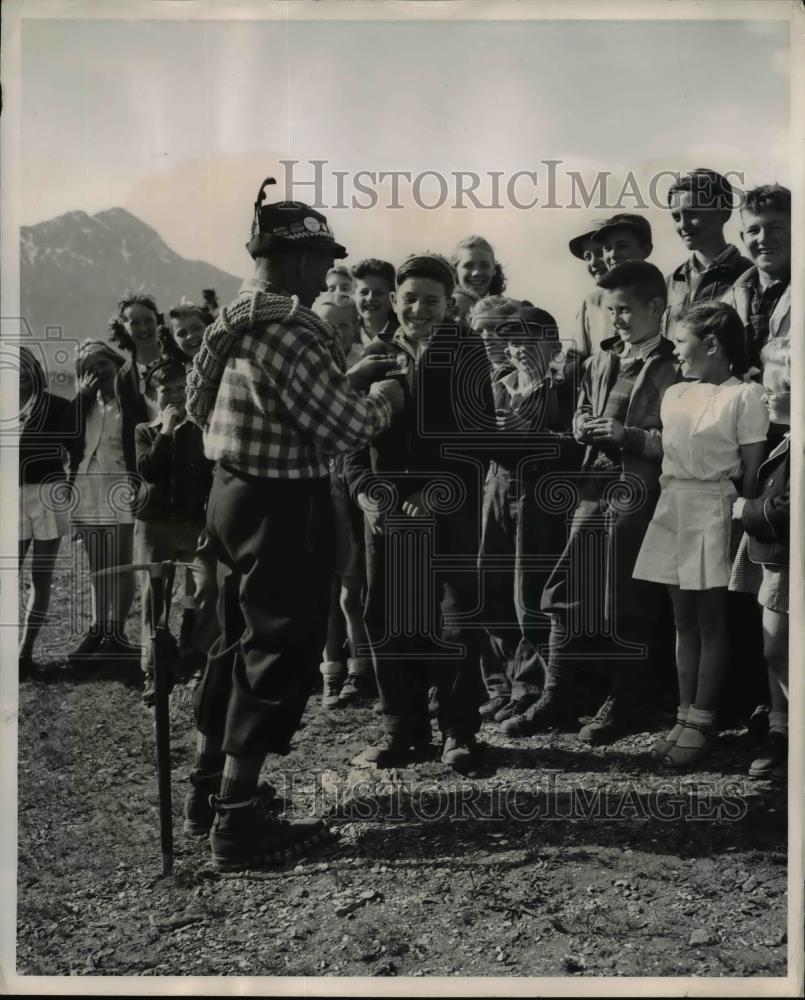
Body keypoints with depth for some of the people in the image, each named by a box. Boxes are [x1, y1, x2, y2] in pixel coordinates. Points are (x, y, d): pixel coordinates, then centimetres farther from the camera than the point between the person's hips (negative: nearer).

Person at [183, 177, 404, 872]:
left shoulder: (233, 324, 10)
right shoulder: (291, 332, -20)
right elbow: (344, 429, -19)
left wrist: (347, 379, 18)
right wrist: (383, 399, 0)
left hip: (234, 495, 10)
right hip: (284, 505, -10)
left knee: (240, 639, 19)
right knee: (279, 651, -2)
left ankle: (208, 790, 30)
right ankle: (237, 819, 3)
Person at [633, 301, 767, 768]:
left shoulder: (745, 395, -7)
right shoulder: (675, 395, 11)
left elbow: (751, 472, -7)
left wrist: (741, 518, -11)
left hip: (714, 512, -6)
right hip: (673, 510, 6)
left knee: (711, 621, 1)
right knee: (684, 620, 10)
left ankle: (702, 724, 7)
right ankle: (686, 717, 17)